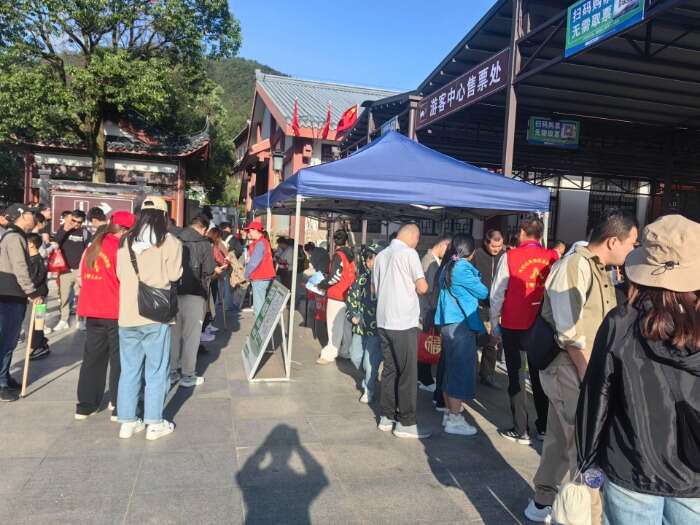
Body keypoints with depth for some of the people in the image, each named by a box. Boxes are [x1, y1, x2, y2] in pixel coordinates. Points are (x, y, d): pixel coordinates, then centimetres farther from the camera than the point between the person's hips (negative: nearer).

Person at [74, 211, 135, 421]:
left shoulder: (92, 247, 9)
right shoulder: (120, 248, -13)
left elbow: (85, 277, 14)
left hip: (92, 311, 7)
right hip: (115, 312, -6)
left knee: (92, 358, 14)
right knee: (119, 360, 3)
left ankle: (85, 406, 20)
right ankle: (119, 408, 8)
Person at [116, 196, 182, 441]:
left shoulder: (125, 241, 5)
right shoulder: (170, 242, -7)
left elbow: (120, 274, 6)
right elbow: (173, 275, -10)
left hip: (127, 315, 4)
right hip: (155, 315, -4)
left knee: (129, 370, 14)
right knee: (156, 372, 8)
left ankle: (127, 422, 22)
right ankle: (154, 423, 15)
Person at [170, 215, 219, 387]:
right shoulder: (203, 243, -7)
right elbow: (209, 270, -6)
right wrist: (217, 270, 15)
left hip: (174, 293, 4)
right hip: (194, 295, -4)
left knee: (174, 334, 14)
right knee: (191, 335, 5)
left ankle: (172, 372, 22)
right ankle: (187, 376, 11)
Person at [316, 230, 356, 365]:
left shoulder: (338, 255, -13)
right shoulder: (351, 255, 9)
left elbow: (335, 277, -20)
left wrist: (321, 285, -6)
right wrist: (328, 275, 14)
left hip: (337, 296, -7)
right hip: (348, 295, 7)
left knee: (335, 326, -5)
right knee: (346, 325, 13)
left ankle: (329, 354, -2)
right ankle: (346, 351, 22)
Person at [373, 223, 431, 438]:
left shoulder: (381, 255, 9)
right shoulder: (409, 253, -10)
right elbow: (422, 288, -12)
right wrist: (417, 284, 9)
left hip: (384, 320, 7)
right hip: (404, 322, -7)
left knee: (389, 370, 15)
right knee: (408, 373, 2)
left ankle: (386, 418, 21)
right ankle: (406, 423, 9)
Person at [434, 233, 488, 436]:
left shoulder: (448, 267, 12)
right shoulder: (462, 268, -14)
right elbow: (483, 292, -10)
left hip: (447, 323, 9)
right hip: (462, 324, -9)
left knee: (451, 368, 15)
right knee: (462, 369, -2)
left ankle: (450, 413, 24)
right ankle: (454, 420, 3)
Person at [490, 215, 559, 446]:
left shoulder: (510, 257, -11)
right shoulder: (553, 257, -4)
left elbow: (497, 293, -8)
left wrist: (494, 321, 2)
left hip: (513, 325, -3)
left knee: (516, 377, 8)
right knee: (539, 375, 17)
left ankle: (520, 431, 12)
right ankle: (544, 427, 26)